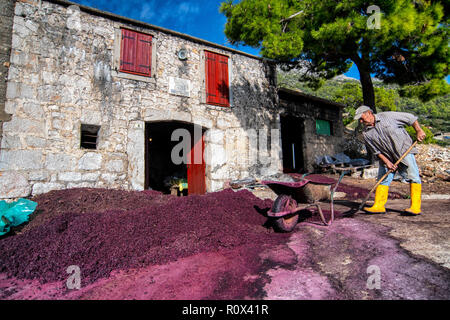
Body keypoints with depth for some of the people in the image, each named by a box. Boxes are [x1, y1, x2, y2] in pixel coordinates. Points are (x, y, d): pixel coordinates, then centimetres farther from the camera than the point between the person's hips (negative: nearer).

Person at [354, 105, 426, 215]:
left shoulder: (388, 116, -10)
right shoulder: (366, 134, -2)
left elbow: (410, 118, 0)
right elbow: (376, 151, -2)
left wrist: (418, 131, -7)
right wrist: (386, 162, -12)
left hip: (404, 150, -3)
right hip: (386, 157, 4)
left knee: (413, 176, -10)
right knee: (383, 179, 2)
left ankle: (416, 206, -7)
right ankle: (378, 206, 6)